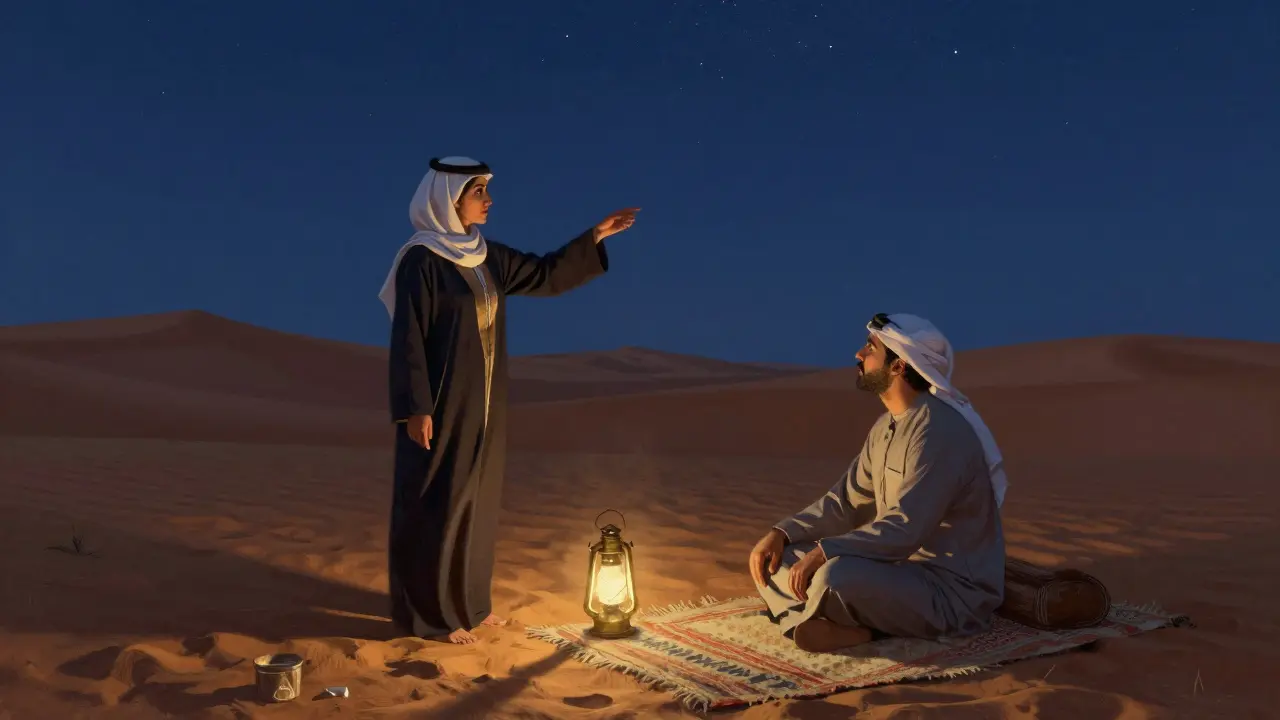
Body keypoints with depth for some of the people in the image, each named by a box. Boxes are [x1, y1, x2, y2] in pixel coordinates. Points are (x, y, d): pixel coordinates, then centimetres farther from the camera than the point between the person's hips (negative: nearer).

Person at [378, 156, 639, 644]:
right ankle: (429, 613, 12)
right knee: (438, 505, 0)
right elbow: (407, 338, -16)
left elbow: (546, 276, 15)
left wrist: (595, 236, 8)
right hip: (442, 402, -8)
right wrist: (415, 409, -19)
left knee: (475, 501, 14)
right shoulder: (420, 260, -14)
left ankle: (466, 600, 26)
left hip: (481, 402, 8)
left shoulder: (486, 257, 9)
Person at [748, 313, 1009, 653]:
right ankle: (849, 626, -18)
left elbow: (907, 528, -29)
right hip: (903, 568, 10)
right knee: (776, 560, 3)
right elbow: (846, 502, 13)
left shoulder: (939, 430, -21)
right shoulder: (886, 426, 10)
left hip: (953, 592, -10)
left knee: (836, 576, -37)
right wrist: (783, 533, 0)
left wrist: (824, 551, -31)